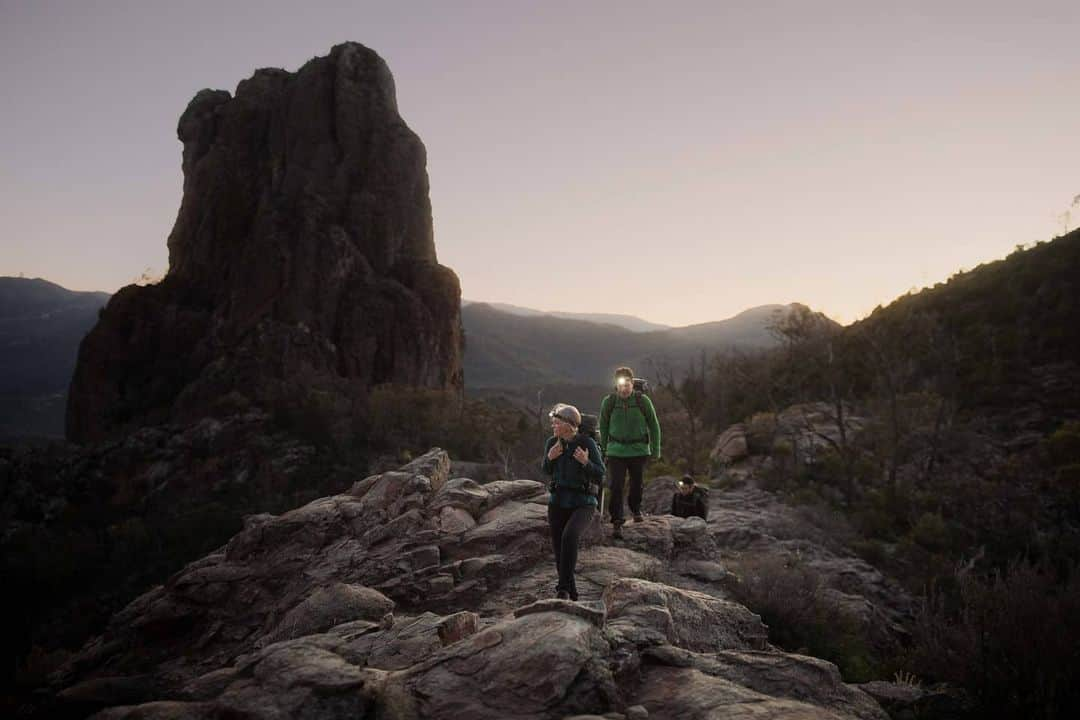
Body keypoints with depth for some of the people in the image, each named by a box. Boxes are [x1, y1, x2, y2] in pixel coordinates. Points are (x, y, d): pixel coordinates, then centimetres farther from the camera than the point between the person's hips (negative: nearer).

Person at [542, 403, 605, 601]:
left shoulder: (588, 443, -14)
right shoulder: (552, 442, -3)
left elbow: (599, 477, -12)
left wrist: (586, 462, -31)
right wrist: (549, 457, -12)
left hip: (583, 504, -4)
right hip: (558, 503, 4)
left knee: (569, 536, -32)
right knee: (559, 551, 5)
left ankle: (563, 588, -20)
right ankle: (571, 595, 27)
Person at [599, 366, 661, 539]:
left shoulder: (642, 400, -9)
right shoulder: (609, 402, -7)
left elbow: (653, 425, 2)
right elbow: (603, 427, 8)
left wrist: (656, 450, 4)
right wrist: (603, 450, 12)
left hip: (639, 449, 1)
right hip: (616, 450, -1)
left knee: (637, 484, 15)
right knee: (616, 487, -8)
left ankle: (636, 509, 43)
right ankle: (617, 522, -1)